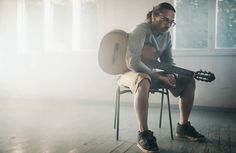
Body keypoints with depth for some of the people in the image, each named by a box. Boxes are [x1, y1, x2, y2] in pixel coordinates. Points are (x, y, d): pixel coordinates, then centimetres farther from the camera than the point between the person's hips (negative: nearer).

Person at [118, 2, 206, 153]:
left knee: (189, 81, 2)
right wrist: (158, 76, -30)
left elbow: (168, 60, 9)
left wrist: (171, 74, -15)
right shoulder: (141, 31, -21)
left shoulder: (166, 35, 3)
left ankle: (183, 126, 11)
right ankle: (144, 134, -34)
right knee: (144, 82, -44)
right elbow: (132, 62, -31)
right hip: (131, 72, -8)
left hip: (151, 73, 8)